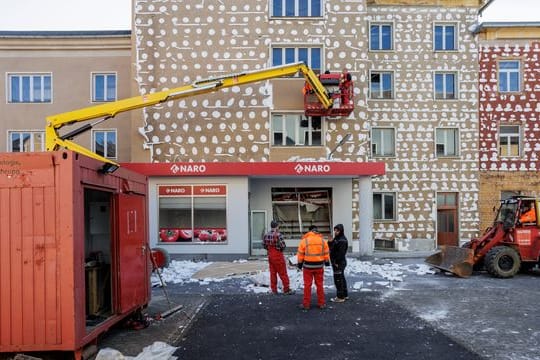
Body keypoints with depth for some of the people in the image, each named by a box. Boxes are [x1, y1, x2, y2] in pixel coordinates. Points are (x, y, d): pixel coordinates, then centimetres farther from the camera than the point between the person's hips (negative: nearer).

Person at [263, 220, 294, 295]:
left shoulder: (266, 235, 3)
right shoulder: (278, 234, -18)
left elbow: (264, 245, 9)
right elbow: (282, 245, -20)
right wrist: (281, 249, 1)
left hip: (270, 255, 7)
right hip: (278, 255, -6)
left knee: (272, 272, 13)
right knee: (283, 273, 2)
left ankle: (274, 290, 17)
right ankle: (286, 289, 8)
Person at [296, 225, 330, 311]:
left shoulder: (304, 240, -7)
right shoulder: (322, 240, 0)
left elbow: (300, 254, -4)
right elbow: (326, 253, 6)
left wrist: (300, 263, 8)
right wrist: (327, 262, 20)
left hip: (308, 266, -2)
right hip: (319, 266, 2)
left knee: (307, 285, 5)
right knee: (319, 284, 12)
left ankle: (306, 304, 9)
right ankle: (321, 303, 18)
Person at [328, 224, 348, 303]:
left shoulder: (342, 240, -18)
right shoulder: (336, 238, 13)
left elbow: (341, 253, -22)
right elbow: (331, 248, 17)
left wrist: (337, 262, -21)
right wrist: (330, 242, -2)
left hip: (339, 263, -10)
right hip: (336, 262, 10)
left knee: (338, 279, -5)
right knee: (341, 278, 17)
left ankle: (340, 297, 2)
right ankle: (345, 295, 28)